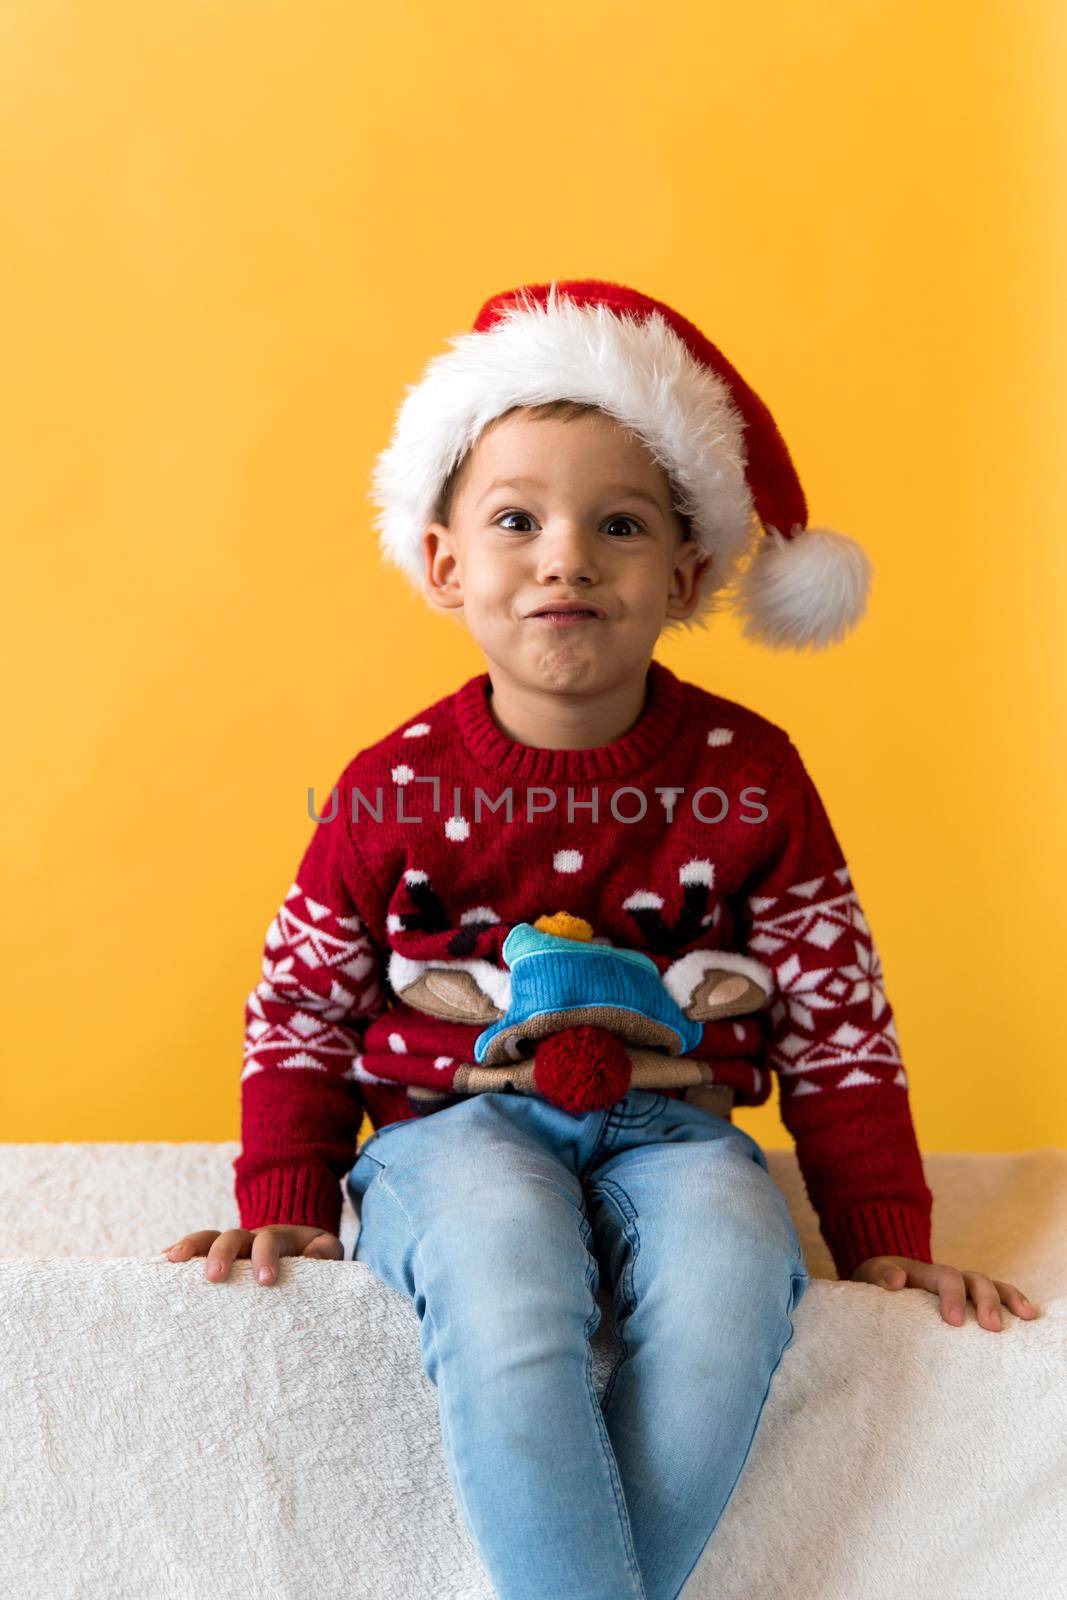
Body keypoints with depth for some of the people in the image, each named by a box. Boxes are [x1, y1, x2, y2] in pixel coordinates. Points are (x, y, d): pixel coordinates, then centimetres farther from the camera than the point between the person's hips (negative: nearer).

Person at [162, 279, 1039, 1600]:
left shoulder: (748, 777, -1)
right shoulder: (396, 791, -2)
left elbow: (837, 1020, 5)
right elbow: (300, 1006, 8)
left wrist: (884, 1235, 3)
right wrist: (285, 1208, 0)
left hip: (667, 1123, 1)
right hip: (455, 1123, -1)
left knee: (729, 1268, -32)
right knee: (502, 1278, -35)